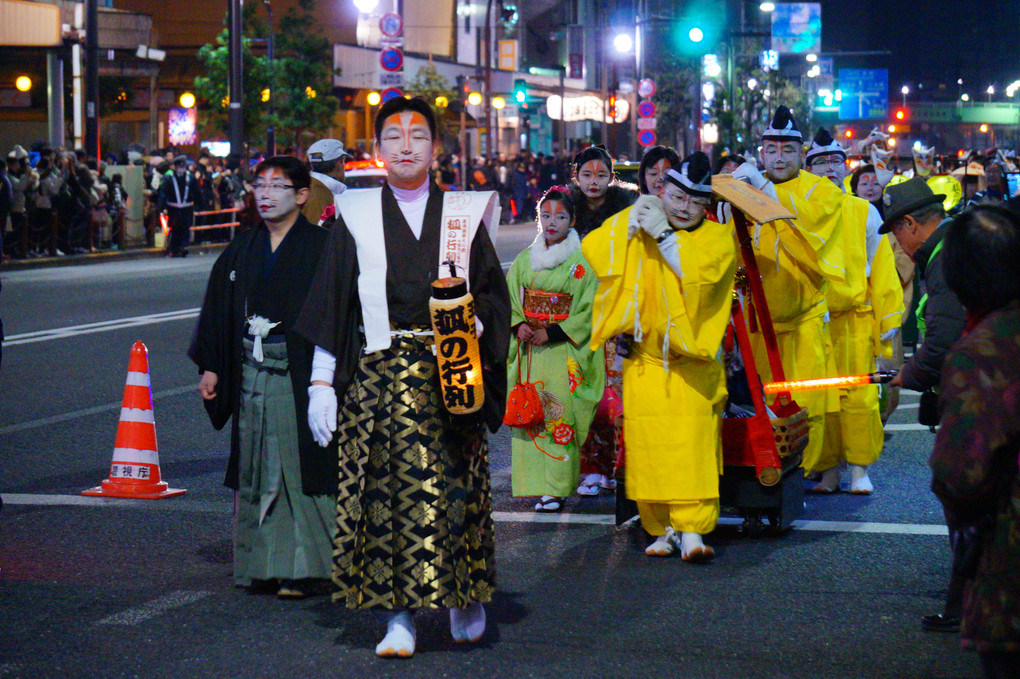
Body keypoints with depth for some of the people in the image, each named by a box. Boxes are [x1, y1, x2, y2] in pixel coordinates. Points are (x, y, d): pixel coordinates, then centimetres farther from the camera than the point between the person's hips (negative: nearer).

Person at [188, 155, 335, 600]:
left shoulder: (320, 248, -5)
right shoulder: (241, 251, 11)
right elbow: (219, 312, 15)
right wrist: (210, 368, 10)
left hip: (298, 374, -5)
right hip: (251, 373, 5)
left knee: (300, 466, -3)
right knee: (256, 469, 8)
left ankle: (301, 567, 2)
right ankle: (265, 563, 15)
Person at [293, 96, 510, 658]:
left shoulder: (465, 213, 9)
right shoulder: (356, 216, 8)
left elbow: (494, 292, 9)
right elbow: (331, 305, 7)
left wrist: (472, 327, -11)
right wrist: (321, 382, 2)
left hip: (450, 374, 0)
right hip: (377, 374, 0)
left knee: (454, 486, -1)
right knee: (384, 491, -4)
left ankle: (465, 597, 19)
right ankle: (397, 616, 1)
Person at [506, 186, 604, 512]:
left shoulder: (582, 262, -3)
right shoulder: (525, 259, 12)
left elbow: (587, 311, -7)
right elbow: (511, 300, 13)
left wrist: (551, 333, -14)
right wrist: (518, 326, -7)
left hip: (564, 350, -4)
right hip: (529, 350, 4)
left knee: (559, 417, -7)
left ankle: (555, 489, -3)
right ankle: (532, 482, 12)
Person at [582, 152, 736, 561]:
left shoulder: (717, 237, 2)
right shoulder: (632, 228, 10)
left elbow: (702, 271, -18)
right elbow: (594, 251, -3)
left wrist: (665, 235, -16)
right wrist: (630, 221, -11)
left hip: (692, 363, -2)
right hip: (643, 361, 2)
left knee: (693, 444, -13)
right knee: (649, 446, -2)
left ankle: (692, 529, -13)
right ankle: (662, 529, 7)